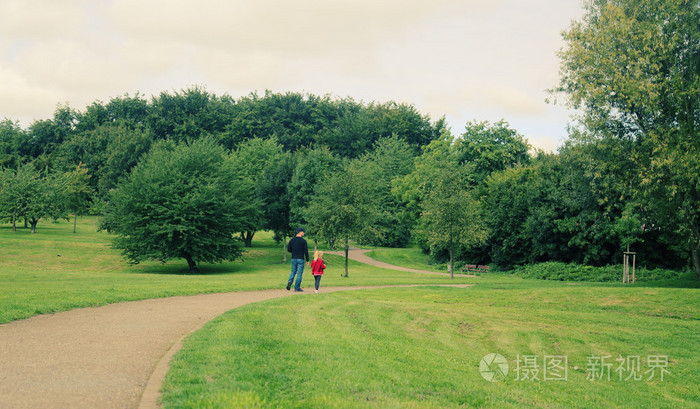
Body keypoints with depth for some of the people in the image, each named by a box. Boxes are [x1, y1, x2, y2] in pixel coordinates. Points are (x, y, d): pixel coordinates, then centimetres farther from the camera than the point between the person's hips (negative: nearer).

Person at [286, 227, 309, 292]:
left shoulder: (291, 240, 5)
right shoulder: (303, 241, -8)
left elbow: (288, 249, 6)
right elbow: (306, 251, -10)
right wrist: (307, 260, -3)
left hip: (293, 259, 4)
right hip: (300, 259, -4)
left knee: (293, 271, 18)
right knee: (299, 273, 3)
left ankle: (290, 281, -10)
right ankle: (297, 288, 4)